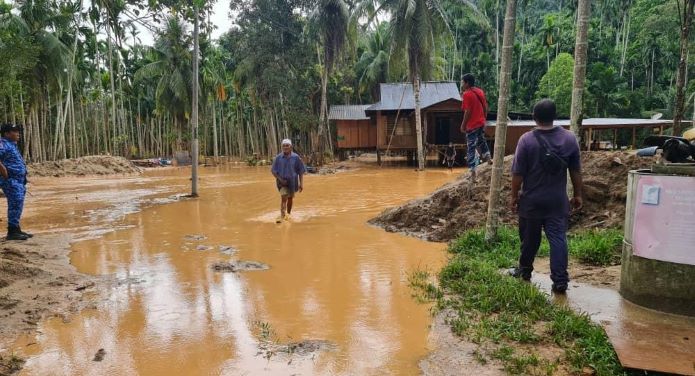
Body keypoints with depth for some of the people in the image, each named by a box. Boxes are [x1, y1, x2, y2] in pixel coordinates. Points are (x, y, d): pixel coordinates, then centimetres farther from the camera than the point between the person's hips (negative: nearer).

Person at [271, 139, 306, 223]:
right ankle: (282, 216, -21)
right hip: (282, 181, -1)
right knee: (283, 198, -16)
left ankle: (288, 214, 36)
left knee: (290, 198, 16)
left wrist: (301, 184, -8)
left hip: (292, 181, 1)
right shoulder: (278, 158, -6)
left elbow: (301, 172, -4)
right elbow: (274, 171, -1)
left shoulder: (296, 157, -8)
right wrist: (280, 179, -15)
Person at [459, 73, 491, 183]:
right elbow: (485, 107, 12)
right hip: (481, 123, 7)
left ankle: (473, 172, -2)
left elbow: (468, 112, -20)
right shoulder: (480, 91, 7)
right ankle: (487, 158, 40)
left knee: (471, 148, -2)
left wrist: (463, 125, -12)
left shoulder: (467, 94, -17)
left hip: (472, 125, -7)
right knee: (481, 141, 30)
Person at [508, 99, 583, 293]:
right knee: (558, 238, 3)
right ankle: (560, 280, 1)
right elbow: (576, 171, 4)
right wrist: (578, 194, 14)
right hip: (558, 201, 2)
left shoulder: (527, 139, -13)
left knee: (530, 238, 13)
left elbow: (518, 173, -10)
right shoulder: (569, 138, -2)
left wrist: (514, 195, 1)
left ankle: (525, 270, 30)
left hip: (532, 200, -2)